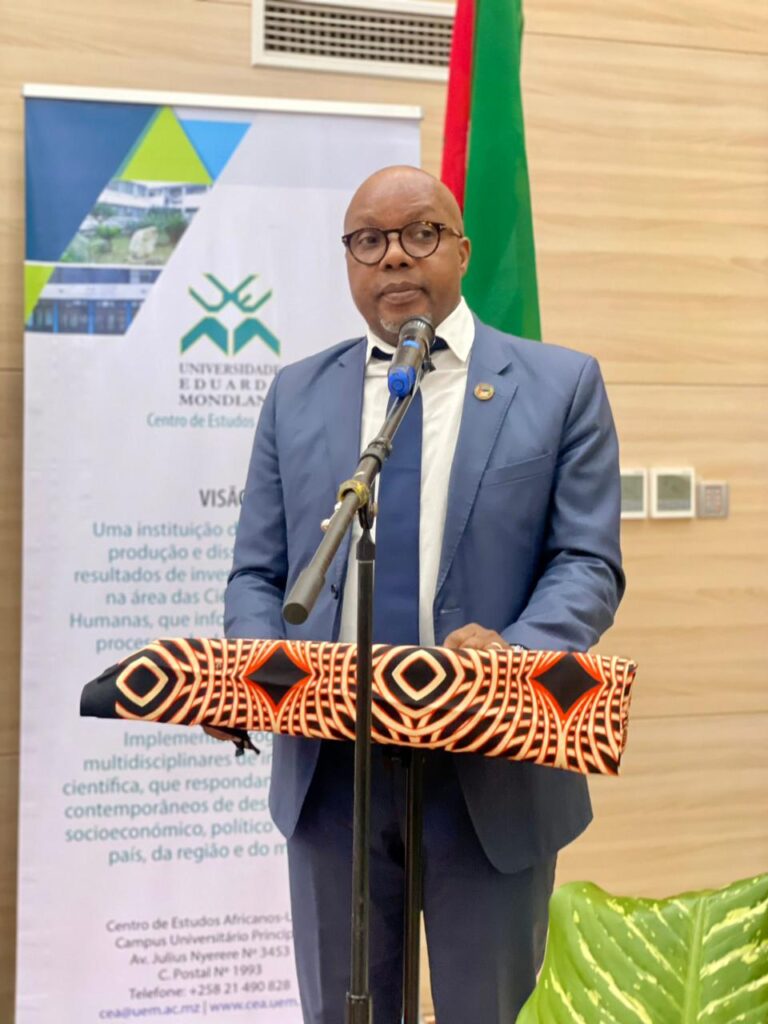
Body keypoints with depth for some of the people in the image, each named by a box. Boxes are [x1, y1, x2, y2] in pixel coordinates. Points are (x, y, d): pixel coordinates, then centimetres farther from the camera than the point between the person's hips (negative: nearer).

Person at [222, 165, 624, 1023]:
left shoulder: (560, 385, 1)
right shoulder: (297, 395, 9)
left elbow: (587, 565, -5)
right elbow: (256, 574, 8)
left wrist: (514, 652, -25)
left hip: (493, 773, -2)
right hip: (329, 769, 2)